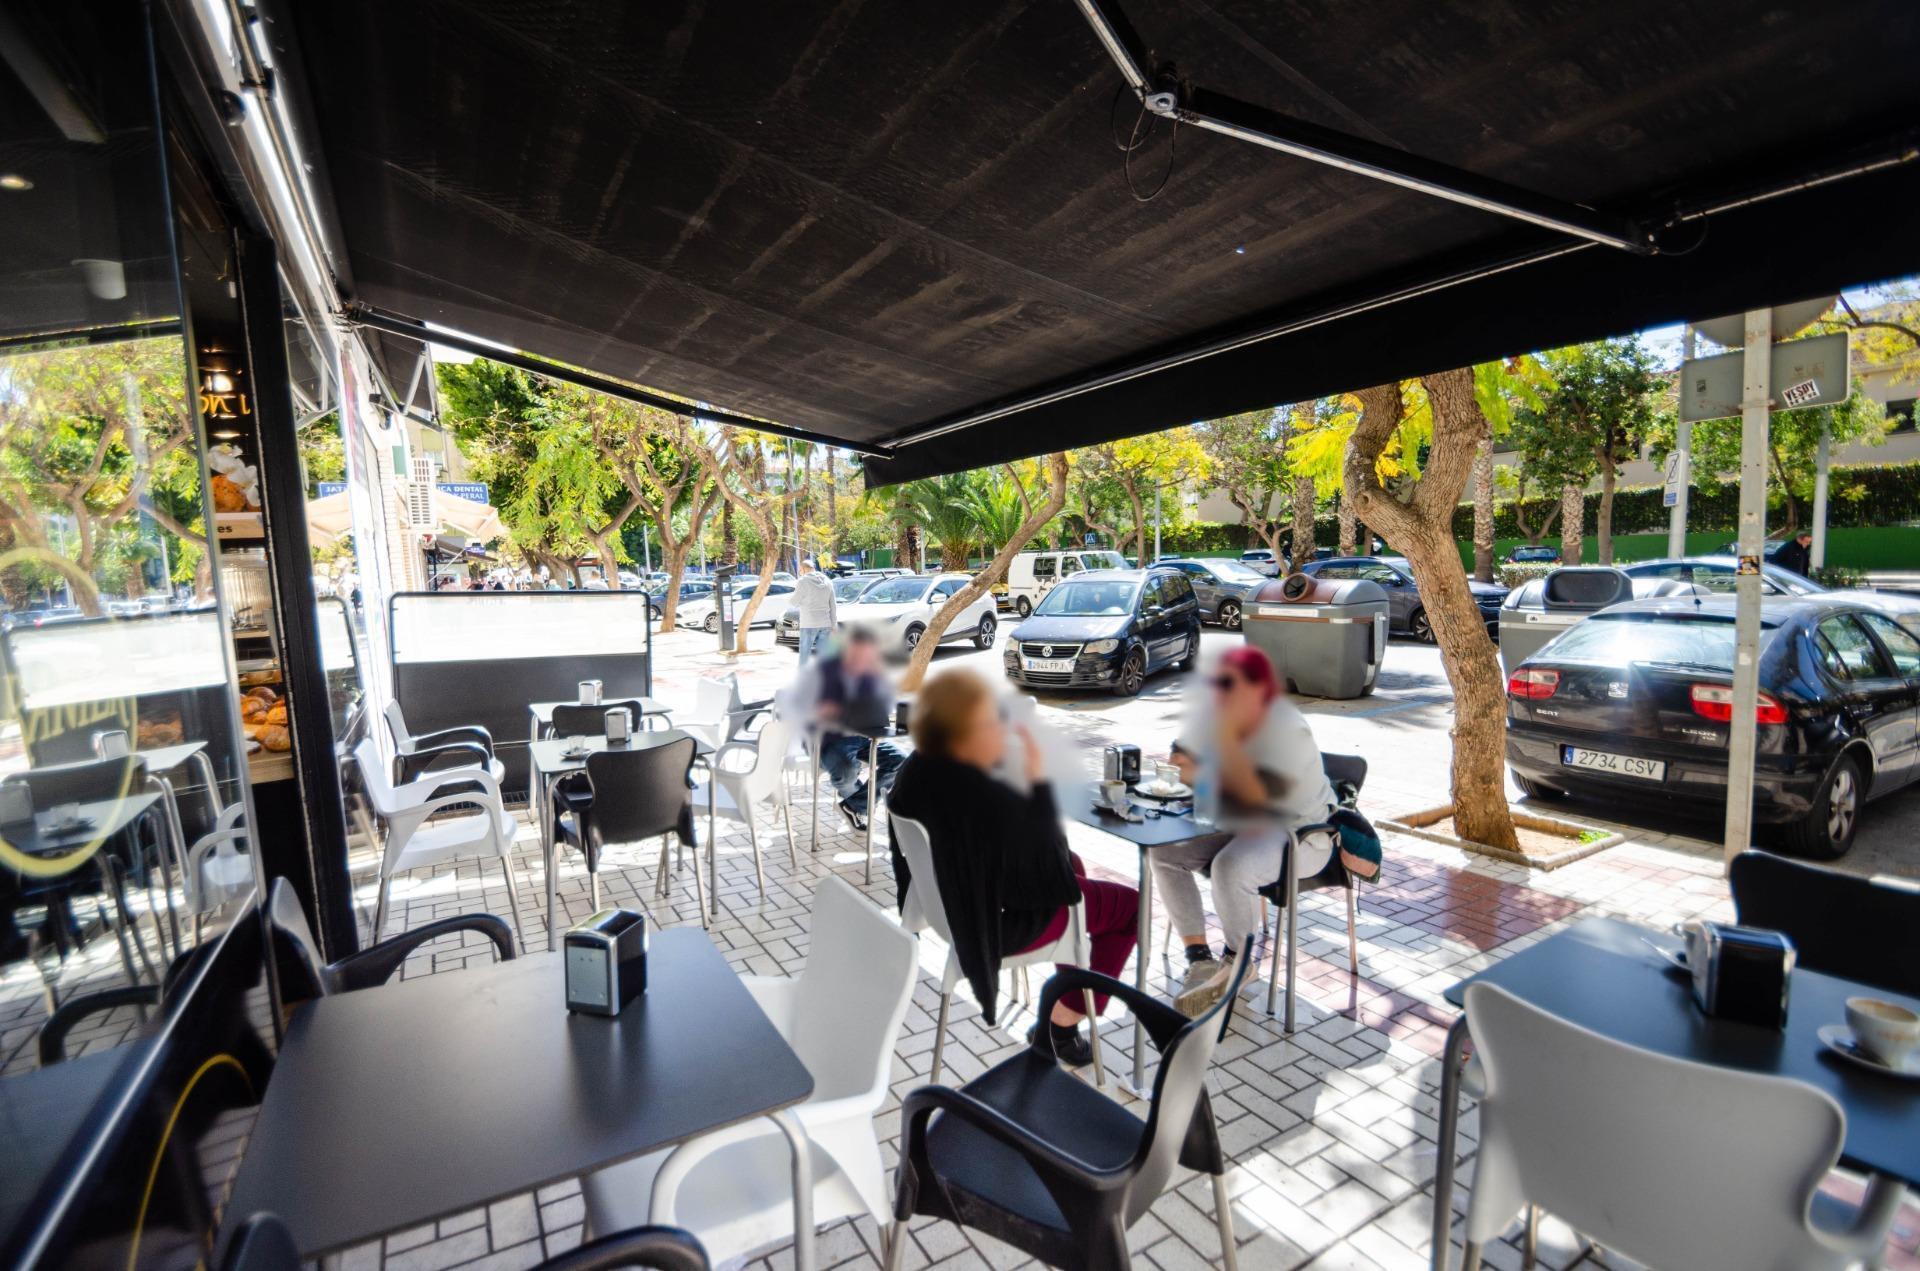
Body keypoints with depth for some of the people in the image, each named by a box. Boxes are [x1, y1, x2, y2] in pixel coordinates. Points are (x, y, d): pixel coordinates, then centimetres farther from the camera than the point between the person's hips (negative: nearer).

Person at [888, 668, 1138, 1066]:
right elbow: (1050, 865, -23)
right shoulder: (993, 802, -39)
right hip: (1001, 920, -8)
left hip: (953, 899, 8)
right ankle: (1061, 1027, 20)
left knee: (1073, 865, 30)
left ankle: (1060, 1005, 40)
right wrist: (1038, 779, -25)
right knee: (1128, 904, 11)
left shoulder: (919, 767, -13)